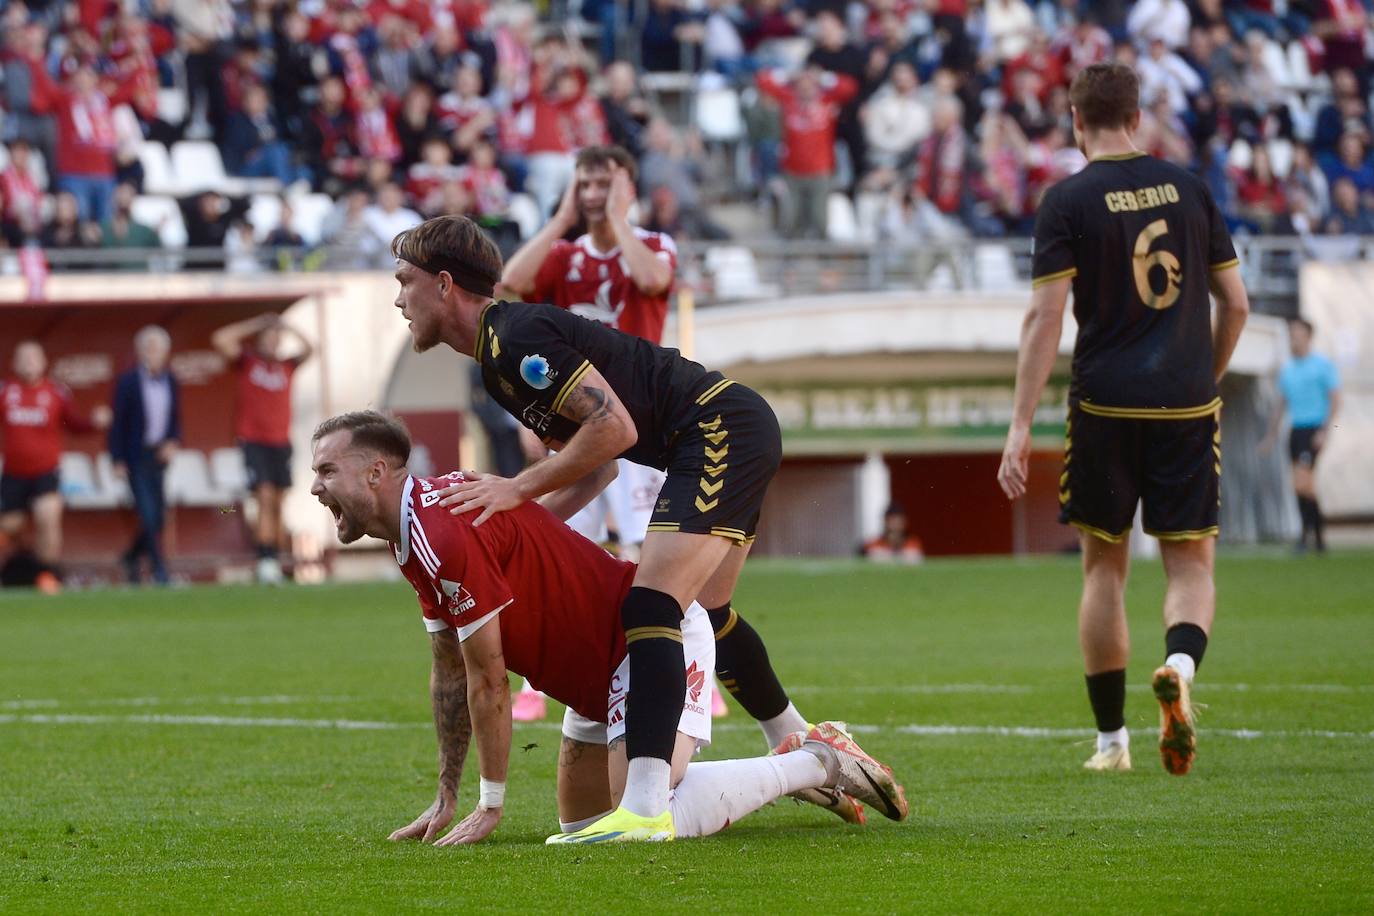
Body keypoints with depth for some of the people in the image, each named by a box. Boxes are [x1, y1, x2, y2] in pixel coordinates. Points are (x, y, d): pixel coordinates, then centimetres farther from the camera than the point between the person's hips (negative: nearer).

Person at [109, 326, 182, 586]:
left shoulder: (170, 381, 7)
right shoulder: (128, 382, -7)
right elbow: (118, 422, -6)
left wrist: (172, 443, -3)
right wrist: (118, 461, -10)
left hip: (159, 456, 5)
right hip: (136, 455, -5)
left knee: (158, 515, 7)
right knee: (148, 513, -10)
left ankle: (132, 556, 30)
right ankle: (159, 568, -5)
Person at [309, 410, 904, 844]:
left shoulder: (446, 534, -25)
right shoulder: (415, 535, 7)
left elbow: (489, 679, -21)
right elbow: (451, 672, 15)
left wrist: (491, 804, -13)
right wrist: (446, 798, 14)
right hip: (601, 667, 11)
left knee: (647, 820, -24)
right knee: (581, 822, 16)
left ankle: (819, 763, -5)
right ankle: (789, 763, 22)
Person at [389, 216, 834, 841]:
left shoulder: (517, 336, -17)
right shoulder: (497, 358, 14)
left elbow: (615, 426, -24)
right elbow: (597, 461, 21)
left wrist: (519, 488, -18)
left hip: (725, 430, -11)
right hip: (737, 435, 11)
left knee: (651, 605, -22)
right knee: (704, 614, 25)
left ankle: (645, 809, -32)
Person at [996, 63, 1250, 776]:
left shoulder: (1068, 201, -4)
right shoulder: (1189, 189, 7)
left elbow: (1045, 317, -10)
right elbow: (1235, 303, 10)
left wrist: (1020, 426, -9)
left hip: (1105, 405, -2)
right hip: (1187, 404, 2)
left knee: (1104, 568, 10)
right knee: (1191, 563, 6)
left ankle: (1112, 739, 12)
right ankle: (1180, 664, -27)